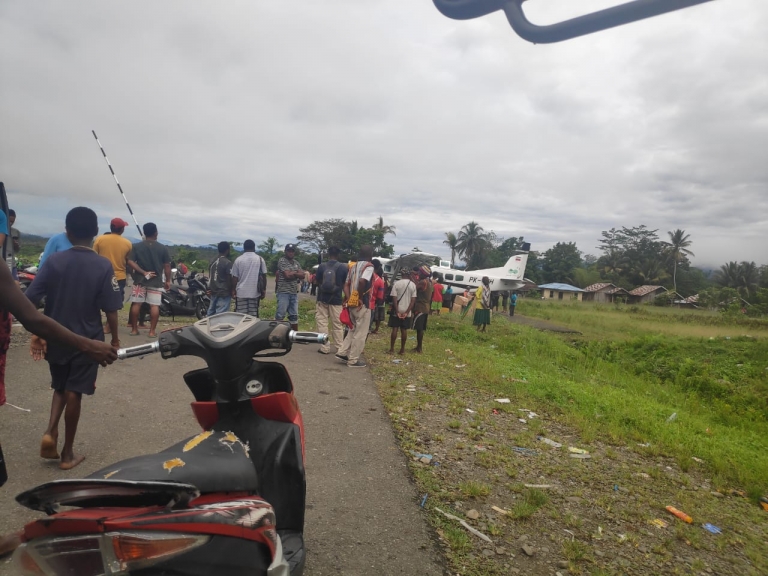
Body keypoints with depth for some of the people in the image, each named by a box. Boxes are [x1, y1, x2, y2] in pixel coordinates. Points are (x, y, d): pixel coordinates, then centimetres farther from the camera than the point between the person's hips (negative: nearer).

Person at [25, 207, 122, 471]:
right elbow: (111, 311, -12)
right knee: (73, 392, 8)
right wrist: (115, 340, 1)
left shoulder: (54, 260, -5)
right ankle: (67, 453, 18)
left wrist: (36, 334, 3)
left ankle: (50, 431, 3)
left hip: (55, 339, 2)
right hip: (87, 341, -2)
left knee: (60, 388, 23)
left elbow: (29, 299, -8)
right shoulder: (103, 266, -12)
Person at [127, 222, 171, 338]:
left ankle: (134, 329, 13)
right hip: (156, 281, -1)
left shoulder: (136, 246, 0)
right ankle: (152, 331, 1)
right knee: (154, 306, 1)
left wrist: (143, 272, -9)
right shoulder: (162, 248, -3)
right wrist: (168, 280, 6)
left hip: (140, 280, 1)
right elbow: (167, 266, -3)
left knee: (136, 304, 9)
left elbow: (130, 262, -10)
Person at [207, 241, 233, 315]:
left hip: (213, 292, 8)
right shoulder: (227, 262, -12)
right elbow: (229, 279, -12)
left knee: (211, 314, 10)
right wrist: (231, 291, 1)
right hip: (224, 293, -8)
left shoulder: (213, 262, 10)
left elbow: (210, 277, 14)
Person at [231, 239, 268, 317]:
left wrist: (233, 290, 14)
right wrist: (264, 290, 11)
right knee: (253, 316, 5)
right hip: (255, 292, 1)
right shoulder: (260, 259, 0)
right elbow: (264, 276, 2)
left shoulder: (238, 260, -1)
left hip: (241, 292, -1)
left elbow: (234, 277, 1)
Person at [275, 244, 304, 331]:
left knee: (294, 316, 13)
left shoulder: (296, 263, 16)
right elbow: (287, 275, -16)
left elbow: (302, 275, 5)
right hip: (283, 292, -7)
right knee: (280, 315, -6)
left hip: (294, 293, 7)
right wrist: (297, 273, 0)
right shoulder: (282, 261, -6)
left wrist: (292, 273, -8)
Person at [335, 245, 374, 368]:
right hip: (362, 304, -8)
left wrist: (348, 298, 2)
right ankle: (353, 360, 6)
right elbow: (362, 281, -27)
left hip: (352, 303, 8)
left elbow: (346, 284, 10)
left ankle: (342, 352, 18)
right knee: (360, 333, 1)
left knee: (353, 330, 22)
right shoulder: (369, 266, -10)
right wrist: (361, 297, -17)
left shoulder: (353, 266, 15)